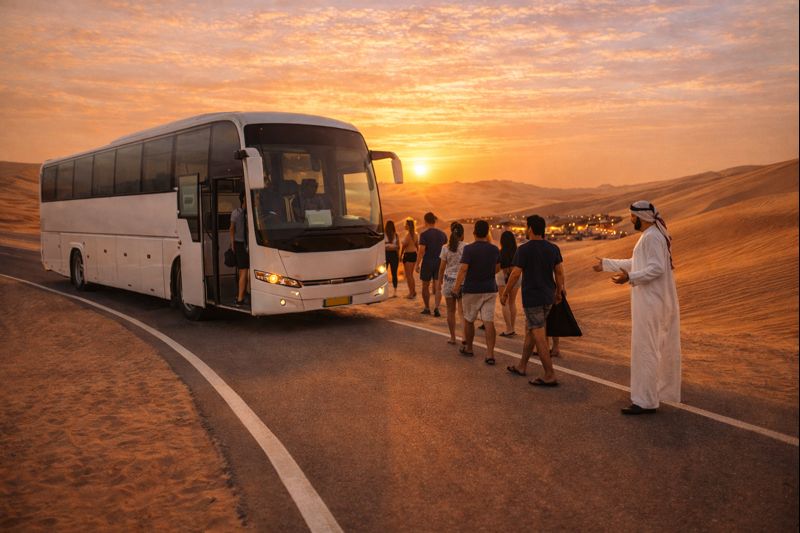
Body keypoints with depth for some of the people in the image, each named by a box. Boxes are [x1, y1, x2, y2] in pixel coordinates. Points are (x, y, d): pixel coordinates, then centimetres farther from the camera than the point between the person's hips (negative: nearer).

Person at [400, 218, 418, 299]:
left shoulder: (407, 234, -17)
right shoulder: (415, 234, 8)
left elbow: (404, 246, -16)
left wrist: (400, 255, -7)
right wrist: (417, 255, 22)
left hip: (408, 254, -8)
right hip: (414, 254, 8)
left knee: (408, 275, -1)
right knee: (411, 275, 18)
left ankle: (411, 293, 0)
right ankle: (413, 291, 23)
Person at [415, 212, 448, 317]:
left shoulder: (424, 234, -9)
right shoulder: (442, 234, 6)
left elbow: (421, 251, -15)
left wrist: (417, 264, -10)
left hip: (427, 262, -3)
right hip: (439, 262, 3)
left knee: (425, 286, 12)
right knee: (437, 287, 2)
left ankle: (427, 308, 19)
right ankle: (436, 307, -12)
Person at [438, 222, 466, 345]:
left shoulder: (446, 248, -4)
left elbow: (442, 267, -1)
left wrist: (440, 281, 12)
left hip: (449, 281, 1)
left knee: (451, 311, 10)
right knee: (462, 311, 6)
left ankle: (453, 337, 16)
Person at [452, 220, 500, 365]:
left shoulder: (469, 249, -13)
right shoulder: (494, 249, 1)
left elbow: (463, 269, -19)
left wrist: (457, 286, -13)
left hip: (472, 290, -3)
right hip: (490, 289, 3)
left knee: (469, 320, 14)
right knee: (489, 321, 1)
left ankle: (468, 348, 29)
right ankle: (490, 354, -5)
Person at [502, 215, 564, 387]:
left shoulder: (524, 249, -13)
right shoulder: (553, 248, 3)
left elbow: (515, 274, -14)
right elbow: (559, 271, 3)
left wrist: (505, 293, -2)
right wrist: (559, 291, 16)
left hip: (532, 298, -7)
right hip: (548, 297, 7)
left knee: (539, 337, -4)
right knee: (529, 330, 20)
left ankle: (550, 376, -4)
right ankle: (521, 367, 30)